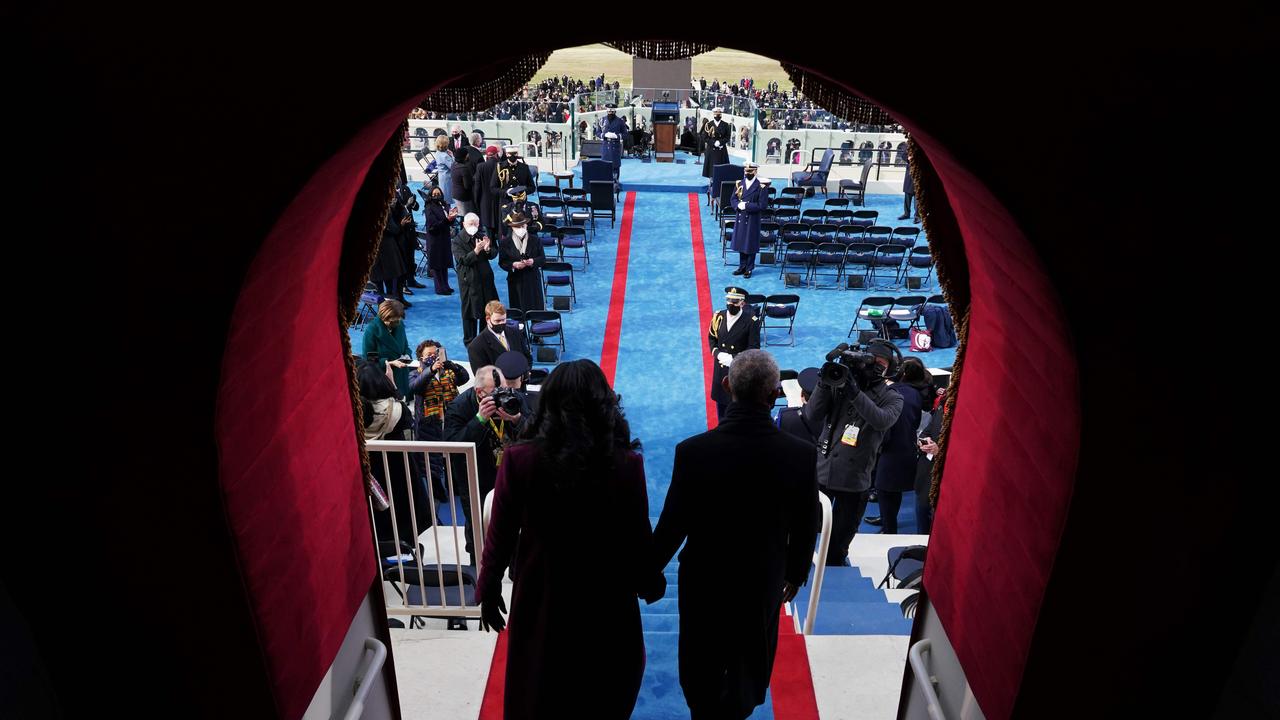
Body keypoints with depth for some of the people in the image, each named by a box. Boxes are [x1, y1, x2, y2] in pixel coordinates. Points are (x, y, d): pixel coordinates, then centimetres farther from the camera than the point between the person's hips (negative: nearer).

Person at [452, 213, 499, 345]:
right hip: (469, 280, -5)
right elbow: (462, 260, -19)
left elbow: (493, 254, 4)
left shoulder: (482, 236, 5)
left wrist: (488, 249, -19)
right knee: (470, 311, 4)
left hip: (485, 278, 5)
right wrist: (476, 251, -33)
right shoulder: (458, 240, -10)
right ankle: (469, 341, 15)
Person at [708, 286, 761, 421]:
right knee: (721, 399, 18)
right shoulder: (718, 316, -2)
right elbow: (711, 338, 9)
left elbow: (753, 348, -14)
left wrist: (734, 359, -23)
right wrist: (717, 353, -9)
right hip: (721, 368, 4)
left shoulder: (751, 321, -16)